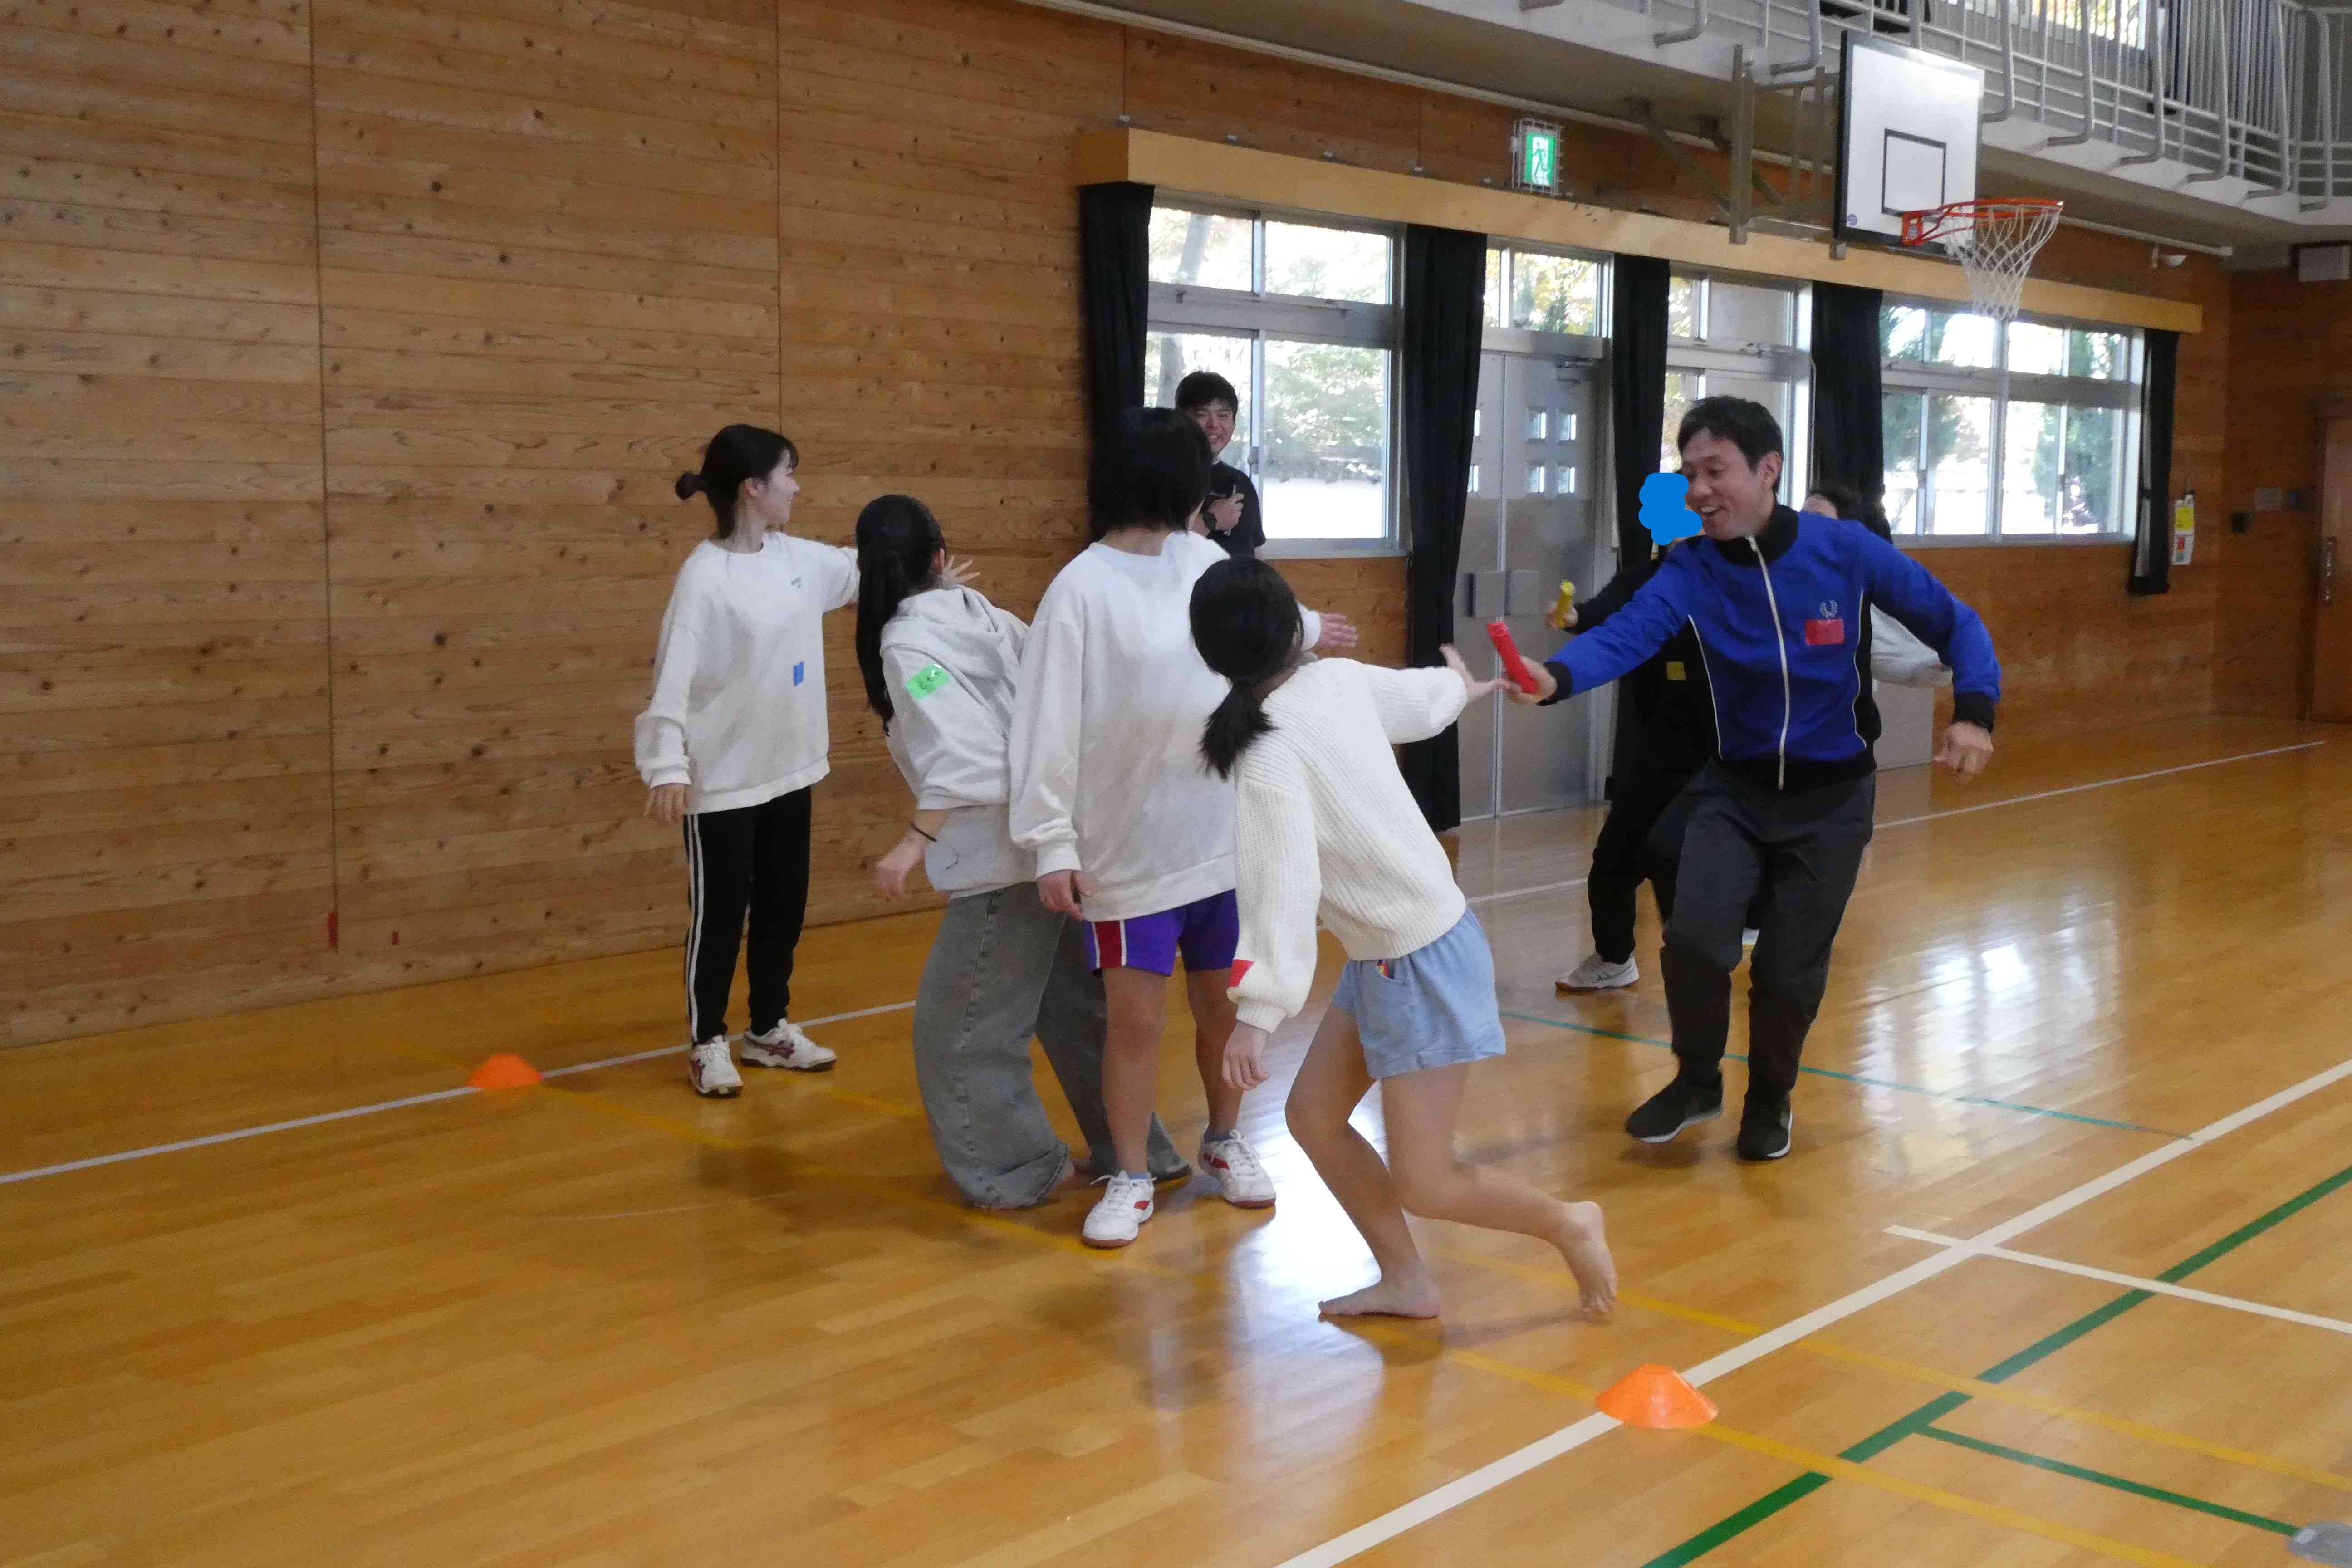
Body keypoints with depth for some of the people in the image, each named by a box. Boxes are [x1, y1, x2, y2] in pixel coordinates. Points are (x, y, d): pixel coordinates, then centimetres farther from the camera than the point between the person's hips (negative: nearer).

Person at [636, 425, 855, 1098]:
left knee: (784, 905, 16)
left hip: (788, 769, 8)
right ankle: (707, 1044, 19)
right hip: (723, 779, -7)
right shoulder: (705, 576, -18)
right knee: (719, 914, 4)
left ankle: (769, 1029, 32)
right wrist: (668, 766, -29)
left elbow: (863, 569, 22)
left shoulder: (799, 559, 4)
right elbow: (674, 673, -22)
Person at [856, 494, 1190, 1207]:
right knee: (1073, 1005, 21)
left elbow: (961, 755, -21)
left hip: (1010, 854, -8)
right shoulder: (978, 613, 10)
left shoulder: (906, 642, -12)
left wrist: (914, 841, -20)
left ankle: (1020, 1170, 16)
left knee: (960, 1026, 6)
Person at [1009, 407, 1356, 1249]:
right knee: (1136, 1019, -1)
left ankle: (1224, 1141, 36)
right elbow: (1049, 722, -16)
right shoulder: (1082, 588, -15)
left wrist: (1308, 627, 46)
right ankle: (1131, 1179, 16)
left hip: (1223, 835, 5)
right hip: (1129, 849, -5)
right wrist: (1052, 841, -20)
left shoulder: (1203, 560, 4)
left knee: (1226, 1005, 14)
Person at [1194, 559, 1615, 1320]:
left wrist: (1258, 1013, -37)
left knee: (1423, 1186, -2)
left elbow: (1285, 885, -33)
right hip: (1382, 958, 9)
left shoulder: (1270, 753, -24)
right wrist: (1456, 690, 39)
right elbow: (1419, 698, 15)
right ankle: (1406, 1281, 24)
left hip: (1423, 963, -9)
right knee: (1313, 1116, 14)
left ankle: (1569, 1227, 20)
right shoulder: (1339, 679, -4)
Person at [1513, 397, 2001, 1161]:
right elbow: (1628, 633, -32)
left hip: (1830, 798, -1)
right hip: (1734, 789, 1)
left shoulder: (1845, 549, -15)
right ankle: (1697, 1080, 14)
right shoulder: (1691, 569, -14)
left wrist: (1974, 711, -24)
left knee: (1789, 972, 2)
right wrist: (1556, 677, -53)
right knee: (1694, 936, -16)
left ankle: (1770, 1100, 34)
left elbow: (1953, 622, -6)